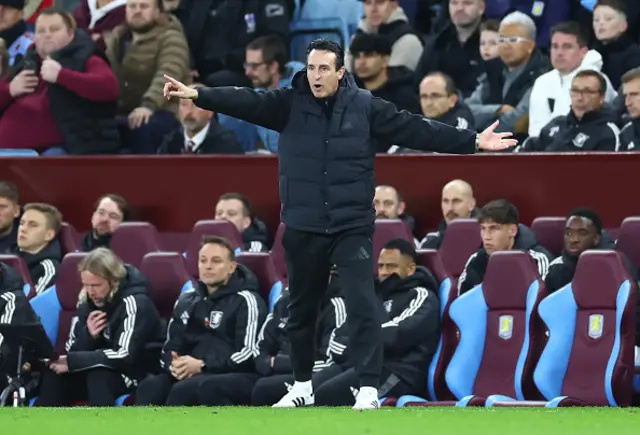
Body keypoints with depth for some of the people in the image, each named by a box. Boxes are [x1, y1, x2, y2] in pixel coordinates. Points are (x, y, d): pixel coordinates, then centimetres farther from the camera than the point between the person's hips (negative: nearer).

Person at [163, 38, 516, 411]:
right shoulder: (289, 105, 0)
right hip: (303, 228, 2)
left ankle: (369, 388, -9)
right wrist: (197, 95, -28)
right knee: (302, 308, 14)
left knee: (362, 304, -11)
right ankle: (303, 386, 29)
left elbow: (414, 129, -2)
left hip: (353, 226, -2)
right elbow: (247, 102, -12)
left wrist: (472, 142, -6)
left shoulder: (365, 107, -2)